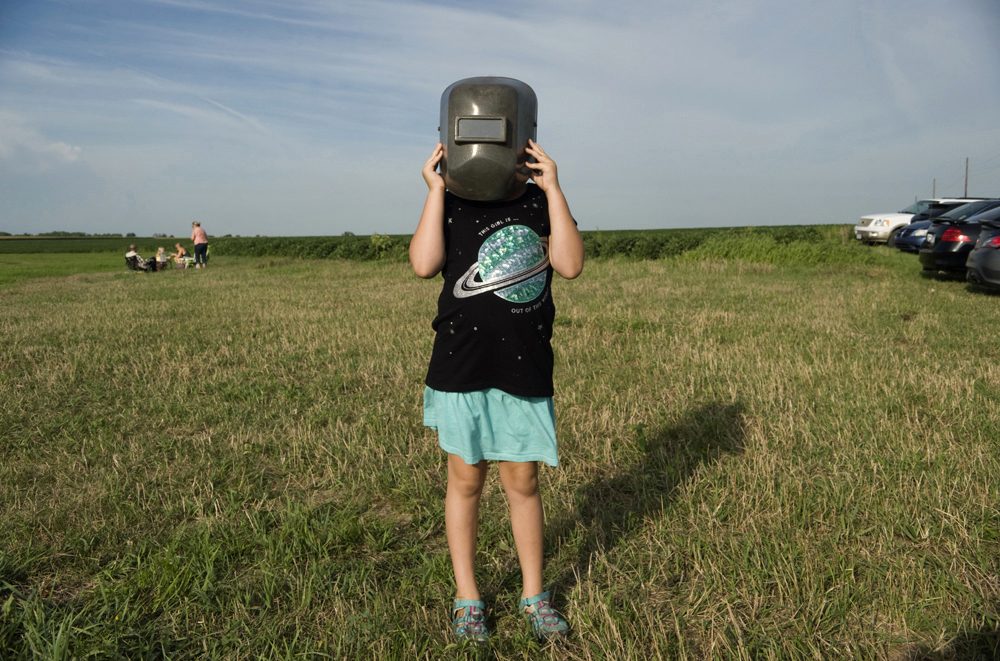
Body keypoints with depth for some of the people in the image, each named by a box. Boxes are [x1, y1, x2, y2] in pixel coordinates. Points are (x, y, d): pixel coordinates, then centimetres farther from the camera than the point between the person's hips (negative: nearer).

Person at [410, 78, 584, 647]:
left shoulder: (538, 202, 6)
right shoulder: (451, 203, 3)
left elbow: (571, 266, -10)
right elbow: (424, 265, -14)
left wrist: (553, 188, -11)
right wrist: (436, 190, -11)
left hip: (526, 367, 1)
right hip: (462, 366, -1)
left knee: (522, 481, 10)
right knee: (466, 479, 9)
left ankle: (534, 594, 29)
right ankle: (467, 597, 27)